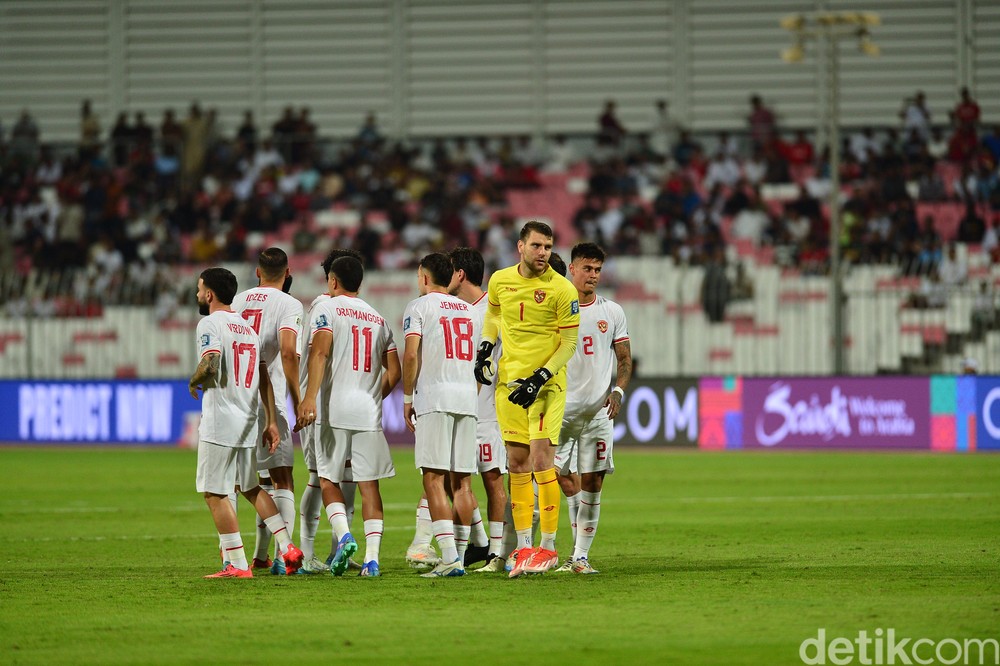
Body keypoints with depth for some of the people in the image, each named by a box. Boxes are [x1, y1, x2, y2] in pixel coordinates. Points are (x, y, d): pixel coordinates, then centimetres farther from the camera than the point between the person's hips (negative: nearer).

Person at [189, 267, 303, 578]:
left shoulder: (211, 323, -8)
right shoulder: (248, 329, 16)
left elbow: (210, 364, -24)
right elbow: (263, 377, 15)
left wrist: (194, 382, -3)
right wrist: (271, 421, 15)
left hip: (219, 422, -8)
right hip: (248, 421, 8)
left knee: (214, 493, -2)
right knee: (251, 488, 20)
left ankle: (237, 563, -6)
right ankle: (287, 547, 12)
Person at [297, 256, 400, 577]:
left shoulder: (327, 308, 1)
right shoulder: (378, 319, 17)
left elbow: (320, 351, -14)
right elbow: (394, 372, 15)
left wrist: (310, 397, -21)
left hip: (337, 408, -4)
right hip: (370, 412, 4)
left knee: (328, 479, 7)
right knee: (369, 485, 4)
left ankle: (344, 535, -15)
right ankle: (372, 557, -4)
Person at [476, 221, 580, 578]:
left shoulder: (562, 290, -10)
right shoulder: (500, 280, 5)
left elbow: (568, 344, -7)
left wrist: (540, 378, -17)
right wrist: (485, 347, 10)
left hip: (546, 384, -5)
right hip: (509, 381, 5)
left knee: (541, 459, -12)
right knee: (517, 463, 6)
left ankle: (547, 546, -4)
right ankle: (523, 547, 12)